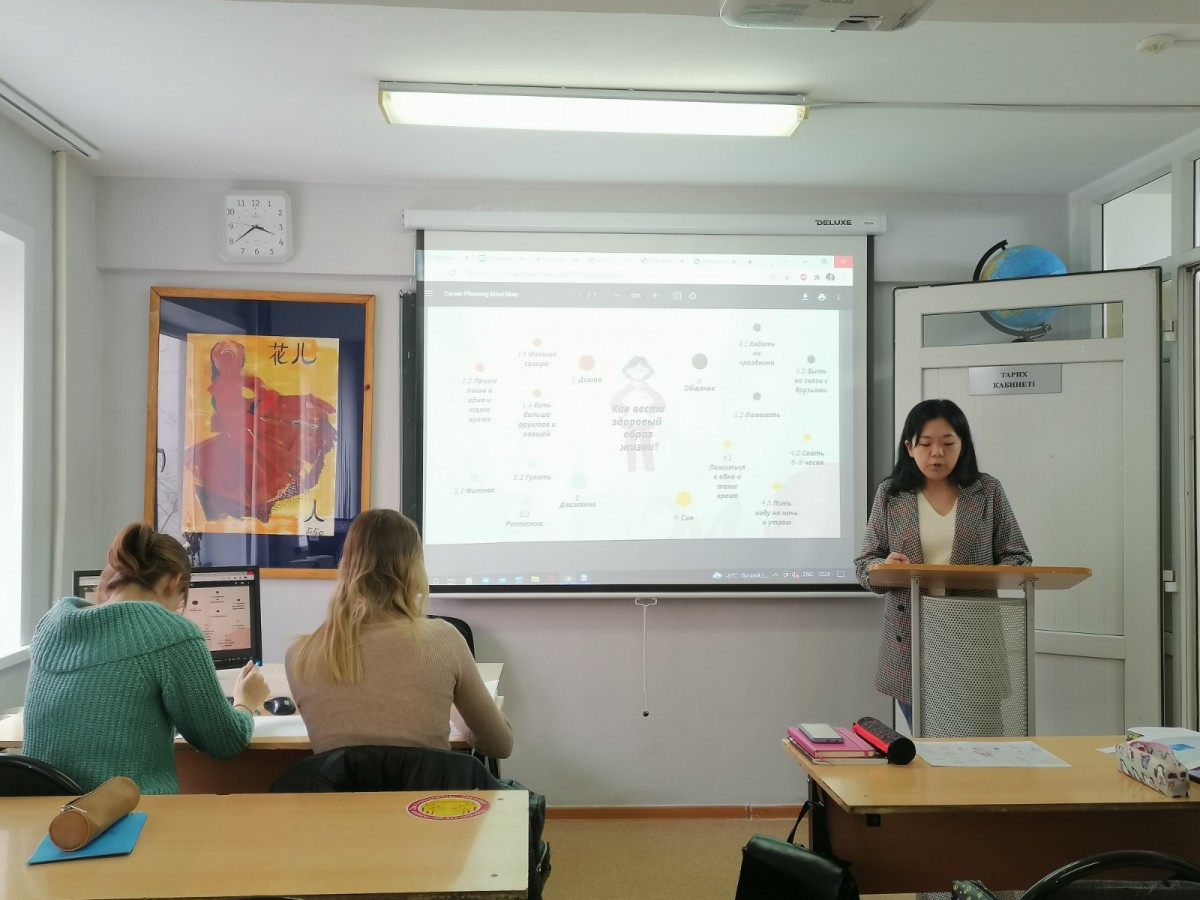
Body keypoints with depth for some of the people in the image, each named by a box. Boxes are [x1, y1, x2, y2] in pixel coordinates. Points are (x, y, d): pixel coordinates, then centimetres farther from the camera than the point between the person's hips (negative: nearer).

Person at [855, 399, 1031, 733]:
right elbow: (864, 563, 5)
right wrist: (884, 567, -18)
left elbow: (1018, 557, 6)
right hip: (911, 643, 1)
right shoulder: (891, 494, 4)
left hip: (973, 641, 0)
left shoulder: (987, 491, 4)